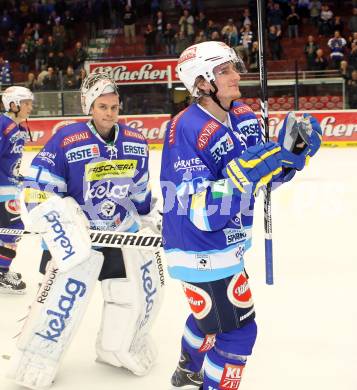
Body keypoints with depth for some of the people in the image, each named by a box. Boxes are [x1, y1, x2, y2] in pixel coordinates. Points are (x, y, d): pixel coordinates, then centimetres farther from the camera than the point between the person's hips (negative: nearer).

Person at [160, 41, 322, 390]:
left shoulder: (243, 116, -2)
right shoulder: (187, 130, -26)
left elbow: (271, 173, 6)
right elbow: (204, 213, -31)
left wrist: (293, 148, -12)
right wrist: (245, 170, -39)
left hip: (225, 243, 9)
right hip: (201, 252, -9)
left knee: (212, 311, 30)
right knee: (236, 331, -4)